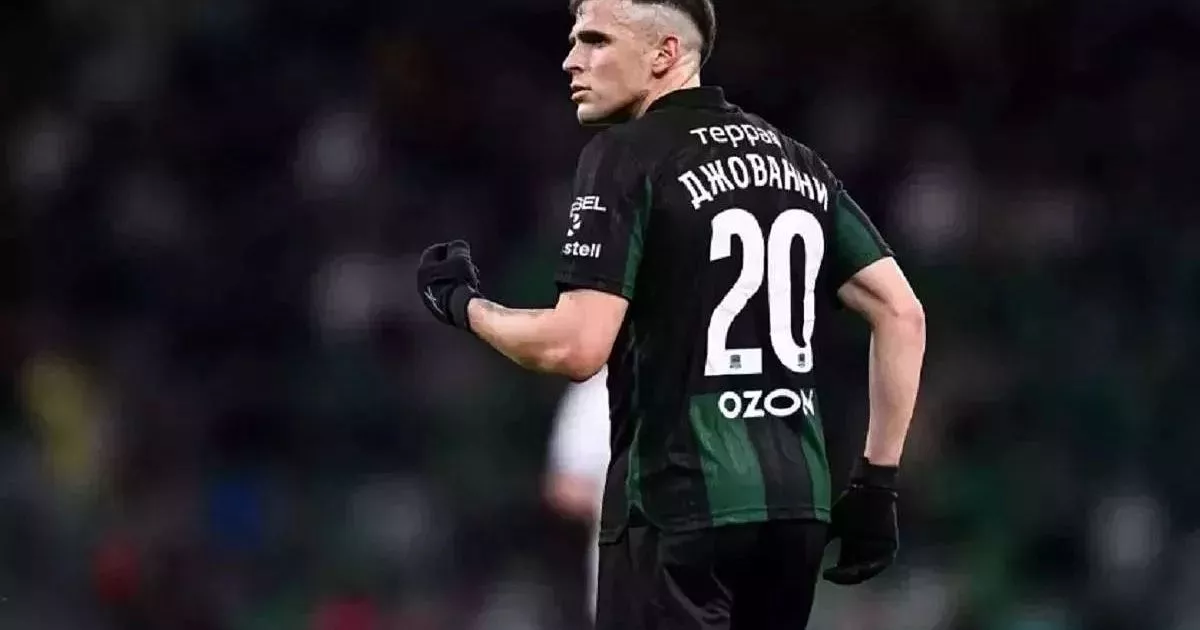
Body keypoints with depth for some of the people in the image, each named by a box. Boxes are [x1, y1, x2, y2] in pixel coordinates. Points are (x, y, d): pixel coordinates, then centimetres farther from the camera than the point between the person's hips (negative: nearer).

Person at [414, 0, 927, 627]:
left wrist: (465, 305, 3)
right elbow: (902, 313, 12)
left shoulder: (628, 156, -7)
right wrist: (878, 481, 14)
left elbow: (575, 348, -15)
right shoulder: (800, 163, 15)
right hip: (800, 504, 7)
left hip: (680, 509, -7)